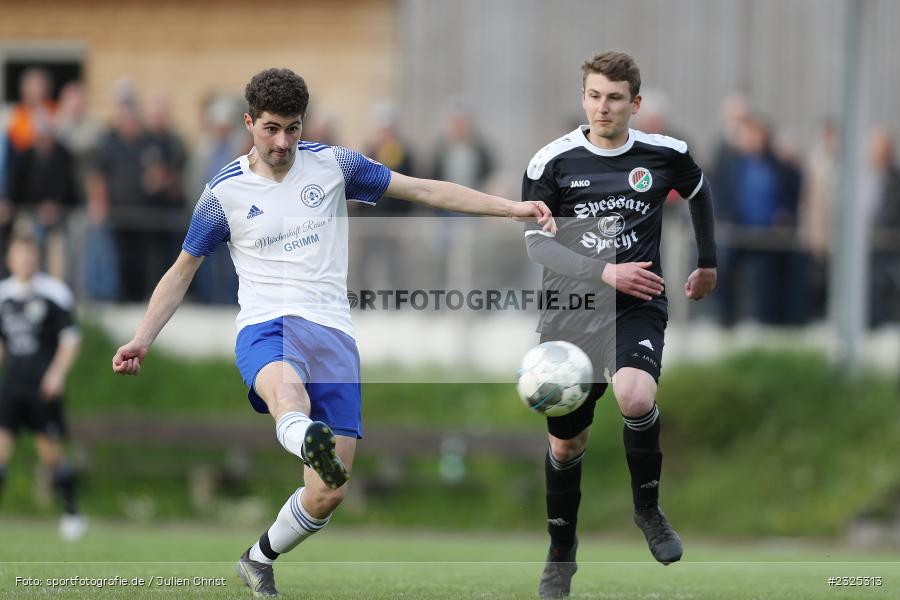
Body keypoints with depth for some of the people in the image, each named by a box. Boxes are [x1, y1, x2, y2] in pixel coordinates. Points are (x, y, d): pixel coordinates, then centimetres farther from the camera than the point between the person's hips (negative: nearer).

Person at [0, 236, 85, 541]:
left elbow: (70, 338, -3)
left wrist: (58, 372, -15)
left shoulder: (54, 292, -2)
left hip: (44, 385, -3)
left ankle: (72, 512, 16)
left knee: (50, 449, -1)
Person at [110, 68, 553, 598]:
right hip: (266, 329, -2)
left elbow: (425, 190, 12)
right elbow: (183, 271, 16)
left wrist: (512, 208, 7)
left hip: (334, 334, 2)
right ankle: (314, 447, -77)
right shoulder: (225, 192, 6)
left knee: (328, 494, -6)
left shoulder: (332, 165, 9)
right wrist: (142, 340, 5)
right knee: (286, 388, -42)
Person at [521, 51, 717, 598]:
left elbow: (699, 193, 18)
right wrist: (606, 273, -20)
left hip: (638, 308, -1)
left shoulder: (665, 155, -4)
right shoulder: (553, 162, -8)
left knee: (636, 397, -31)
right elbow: (537, 243, -9)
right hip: (570, 315, 1)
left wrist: (708, 264, 24)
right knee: (566, 444, 10)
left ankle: (648, 507, -5)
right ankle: (562, 552, 33)